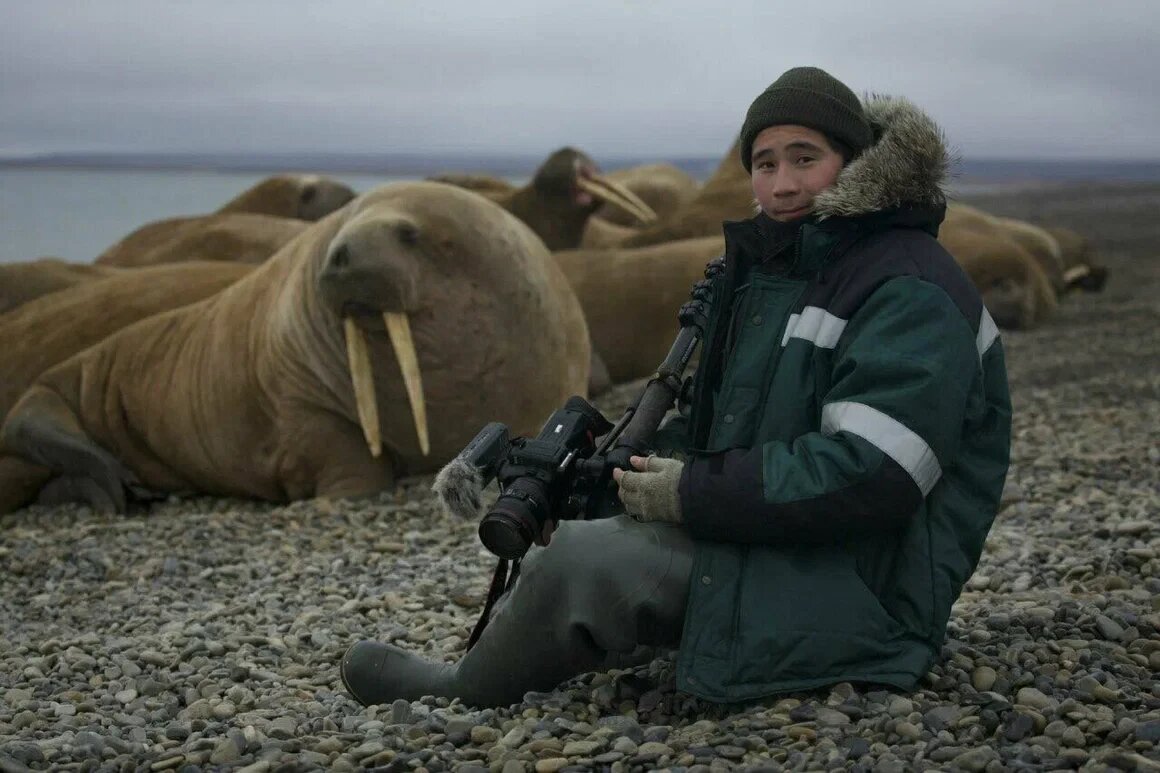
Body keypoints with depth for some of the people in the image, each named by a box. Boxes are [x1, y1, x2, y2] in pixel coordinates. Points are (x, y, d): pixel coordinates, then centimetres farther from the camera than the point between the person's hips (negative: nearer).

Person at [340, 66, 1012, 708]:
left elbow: (872, 478, -27)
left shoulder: (912, 295, -16)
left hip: (863, 590, -10)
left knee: (583, 563, -19)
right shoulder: (775, 269, 15)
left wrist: (696, 492, -21)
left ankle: (462, 695, 4)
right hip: (779, 551, 10)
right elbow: (724, 420, 20)